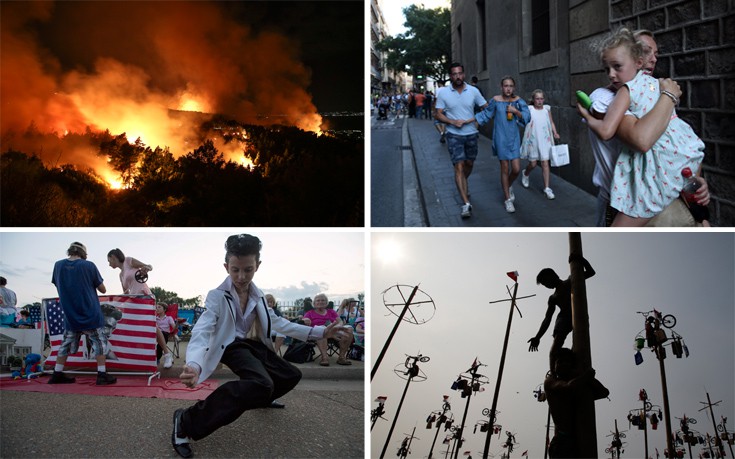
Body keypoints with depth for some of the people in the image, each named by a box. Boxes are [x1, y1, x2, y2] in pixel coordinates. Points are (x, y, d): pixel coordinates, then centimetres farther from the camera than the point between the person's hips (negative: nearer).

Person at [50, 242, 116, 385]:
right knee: (99, 342, 4)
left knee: (67, 344, 15)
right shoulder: (88, 266, -11)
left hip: (70, 315, 4)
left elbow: (59, 287, 12)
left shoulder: (58, 265, -1)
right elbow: (103, 289, -2)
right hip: (91, 315, -4)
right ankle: (102, 375, 0)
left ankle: (57, 375, 16)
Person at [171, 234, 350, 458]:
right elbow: (201, 333, -29)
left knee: (292, 375, 16)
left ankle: (261, 399, 49)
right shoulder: (217, 296, -18)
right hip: (232, 347, -8)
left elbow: (277, 322, 14)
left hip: (254, 345, 8)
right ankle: (188, 421, -31)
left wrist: (319, 332, 9)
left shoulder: (257, 295, 3)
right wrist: (194, 365, -52)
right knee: (261, 384, -36)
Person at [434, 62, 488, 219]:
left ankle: (463, 184, 50)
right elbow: (439, 114, -3)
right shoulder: (443, 93, -7)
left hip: (471, 134, 3)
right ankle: (466, 204, -13)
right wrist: (453, 122, -20)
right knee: (459, 166, -10)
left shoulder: (473, 91, -5)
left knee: (469, 163, 18)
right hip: (454, 135, -2)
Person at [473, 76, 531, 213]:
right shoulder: (496, 100, -6)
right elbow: (485, 114, 6)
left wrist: (515, 111, -20)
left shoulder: (518, 100, -3)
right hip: (501, 139, -1)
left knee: (516, 169, -2)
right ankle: (507, 199, 18)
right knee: (505, 169, 4)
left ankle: (509, 186, 33)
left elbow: (527, 117, -5)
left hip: (514, 138, 2)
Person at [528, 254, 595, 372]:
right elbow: (547, 318, 20)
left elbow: (590, 272, 12)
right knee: (554, 351, -16)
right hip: (564, 317, 3)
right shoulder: (552, 298, 28)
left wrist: (580, 259, -5)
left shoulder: (571, 281, 21)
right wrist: (538, 337, 9)